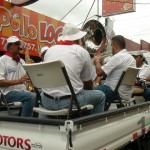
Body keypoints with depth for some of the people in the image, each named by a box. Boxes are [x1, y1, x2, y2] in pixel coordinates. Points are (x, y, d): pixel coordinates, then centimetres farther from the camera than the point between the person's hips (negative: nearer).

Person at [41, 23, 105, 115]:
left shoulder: (50, 50, 11)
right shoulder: (82, 52, 1)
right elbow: (88, 83, 8)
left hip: (47, 101, 4)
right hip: (70, 101, -4)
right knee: (100, 95, 21)